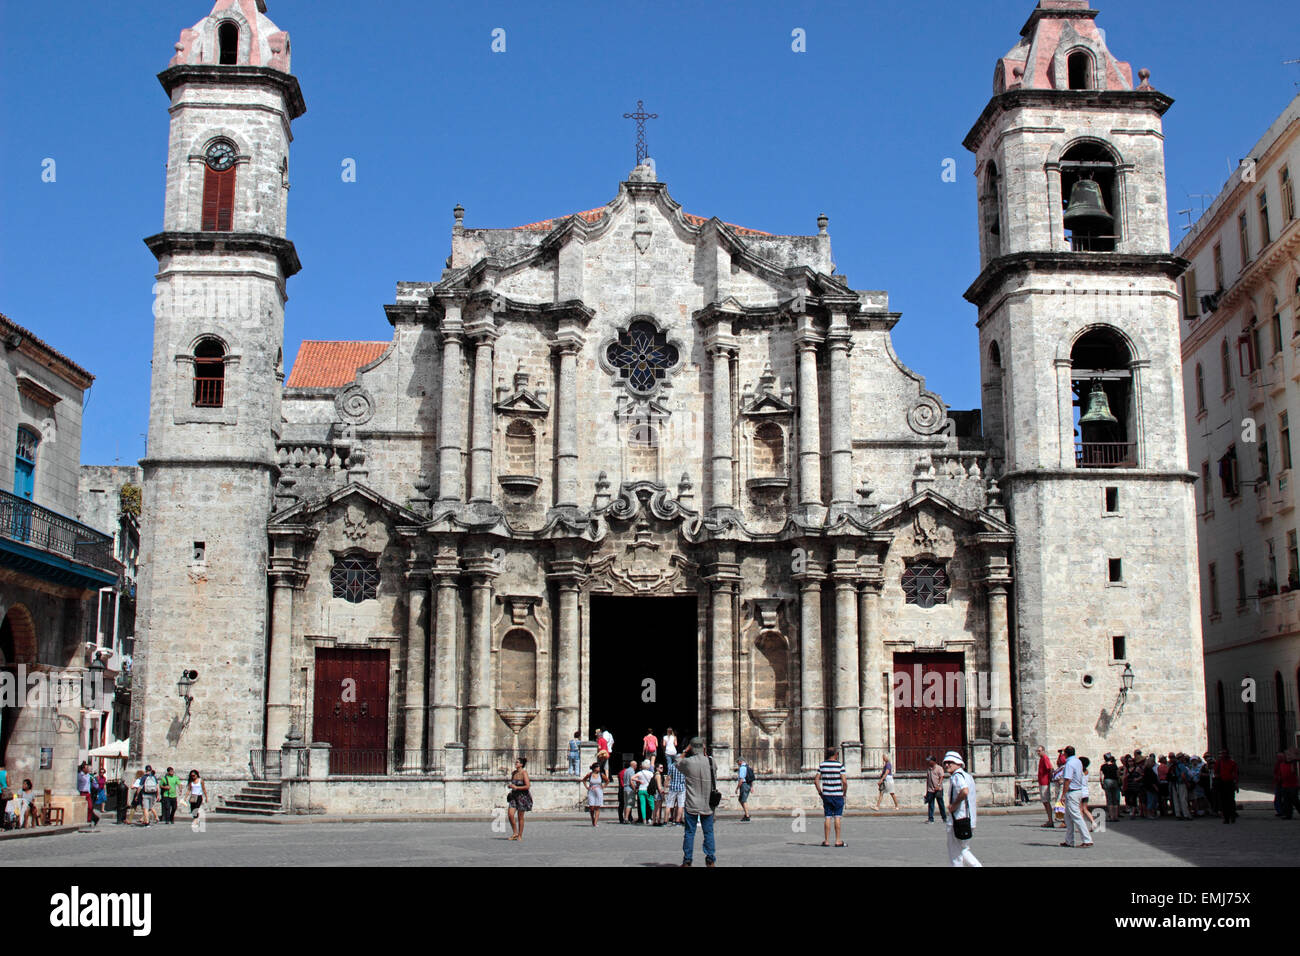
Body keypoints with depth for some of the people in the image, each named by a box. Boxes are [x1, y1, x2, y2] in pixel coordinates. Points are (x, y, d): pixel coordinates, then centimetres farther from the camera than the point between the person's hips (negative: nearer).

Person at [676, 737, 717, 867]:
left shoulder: (688, 762, -10)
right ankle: (711, 860, 9)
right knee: (709, 832, 8)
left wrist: (685, 750, 16)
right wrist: (705, 753, 22)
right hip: (707, 804, 2)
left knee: (689, 832, 4)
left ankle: (687, 861, 7)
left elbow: (678, 762, 13)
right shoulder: (711, 761, -3)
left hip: (692, 804, -2)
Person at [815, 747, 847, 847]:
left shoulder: (822, 765, 3)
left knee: (827, 817, 6)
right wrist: (844, 793, 1)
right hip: (838, 795, -3)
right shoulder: (840, 765, -7)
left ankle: (826, 840, 6)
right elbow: (844, 781, -13)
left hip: (826, 795, 3)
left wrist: (820, 792, 8)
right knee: (837, 817, 2)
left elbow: (816, 780, -1)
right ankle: (838, 840, 4)